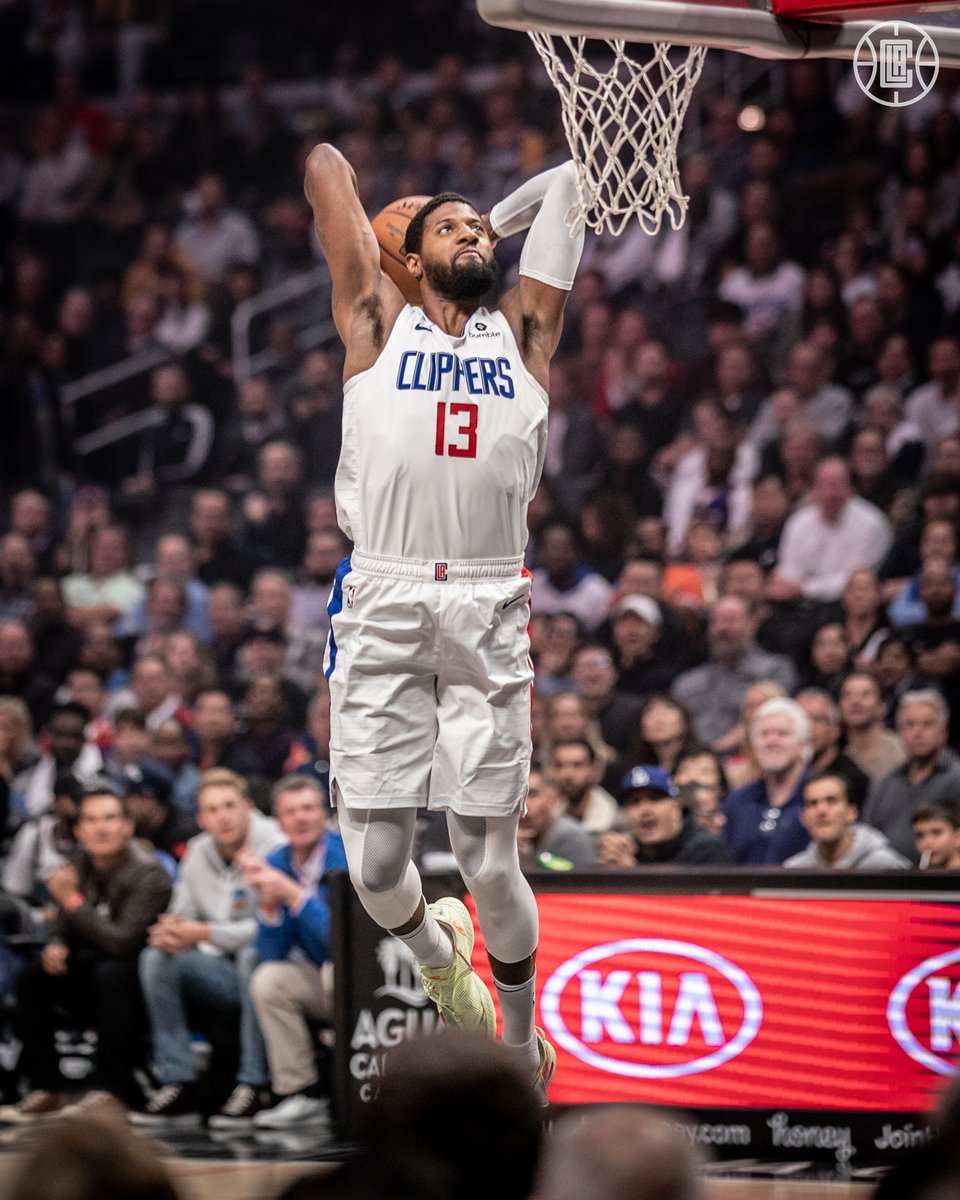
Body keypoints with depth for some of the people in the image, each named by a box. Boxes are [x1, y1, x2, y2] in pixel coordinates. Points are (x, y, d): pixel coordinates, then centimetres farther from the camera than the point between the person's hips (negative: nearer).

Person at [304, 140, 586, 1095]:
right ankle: (435, 948, 31)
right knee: (374, 867, -2)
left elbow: (569, 181, 19)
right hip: (382, 609, 0)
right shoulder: (378, 323, 11)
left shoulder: (523, 333, 15)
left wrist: (494, 228, 30)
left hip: (488, 616, 1)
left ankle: (522, 1041, 20)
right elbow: (326, 165, 13)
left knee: (490, 865, -1)